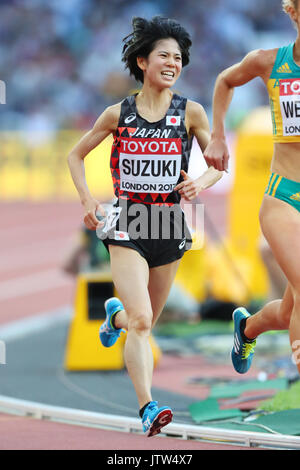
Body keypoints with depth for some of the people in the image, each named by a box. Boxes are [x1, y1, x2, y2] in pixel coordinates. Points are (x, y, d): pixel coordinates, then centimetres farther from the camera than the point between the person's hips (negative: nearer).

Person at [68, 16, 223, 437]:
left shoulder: (190, 112, -1)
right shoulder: (118, 114, -1)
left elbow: (219, 164, 8)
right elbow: (77, 155, 14)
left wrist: (200, 184, -14)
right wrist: (87, 199, -1)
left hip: (170, 227, 2)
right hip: (127, 228, -2)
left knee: (145, 321, 17)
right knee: (141, 321, -19)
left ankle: (115, 314, 53)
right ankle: (148, 408, -22)